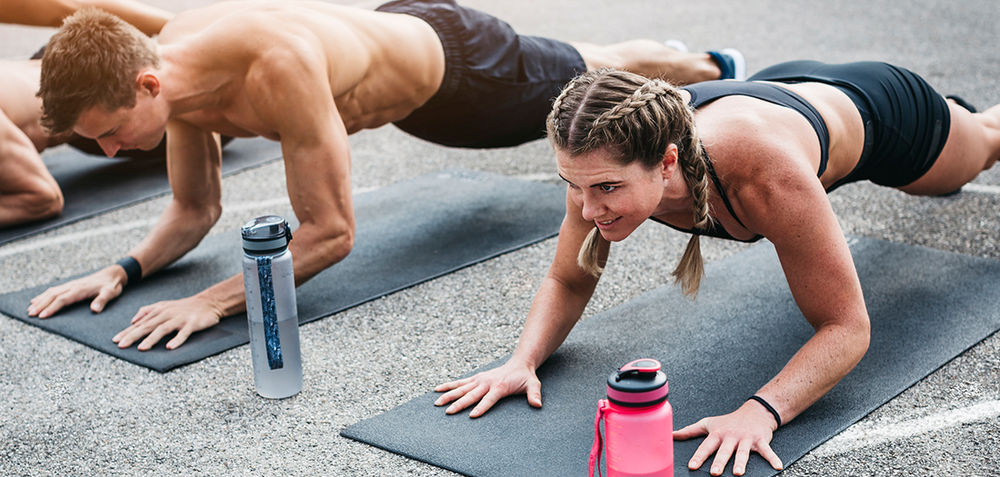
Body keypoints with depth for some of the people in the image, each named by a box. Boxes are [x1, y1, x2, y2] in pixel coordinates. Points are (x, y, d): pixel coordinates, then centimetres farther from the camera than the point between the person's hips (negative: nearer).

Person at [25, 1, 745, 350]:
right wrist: (123, 269, -26)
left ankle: (712, 69, 56)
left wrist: (214, 300, -49)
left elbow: (331, 232, -43)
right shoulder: (169, 69, -23)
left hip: (454, 63, -6)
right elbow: (195, 211, -9)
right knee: (579, 77, 34)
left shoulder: (277, 68, -48)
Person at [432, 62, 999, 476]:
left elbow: (847, 328, -43)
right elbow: (567, 282, -21)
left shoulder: (768, 176, -53)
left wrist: (761, 410, -59)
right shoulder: (604, 164, -38)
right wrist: (523, 361, -40)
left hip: (875, 109, -3)